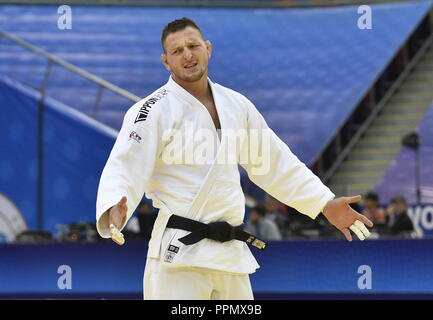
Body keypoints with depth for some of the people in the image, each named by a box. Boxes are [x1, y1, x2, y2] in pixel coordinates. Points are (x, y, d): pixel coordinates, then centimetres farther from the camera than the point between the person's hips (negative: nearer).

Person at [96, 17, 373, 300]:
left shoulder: (236, 105, 11)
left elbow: (275, 162, 20)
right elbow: (125, 168, -18)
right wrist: (114, 211, -40)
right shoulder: (153, 110, -8)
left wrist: (325, 203, 16)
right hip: (179, 253, -6)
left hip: (231, 255, 7)